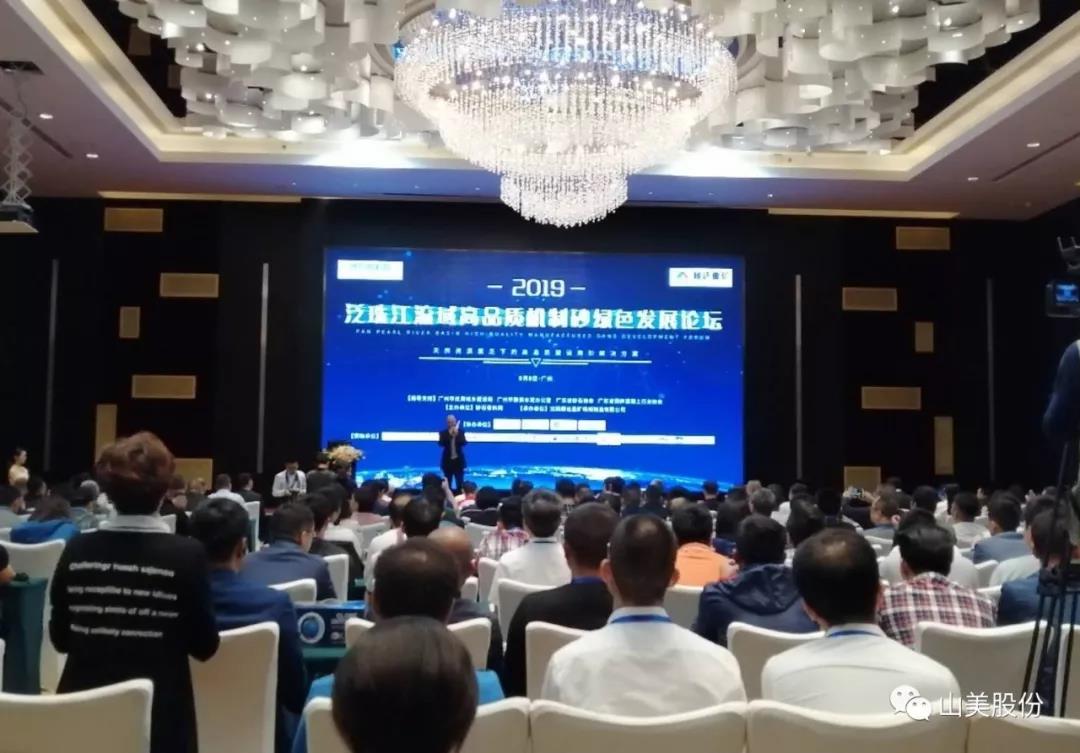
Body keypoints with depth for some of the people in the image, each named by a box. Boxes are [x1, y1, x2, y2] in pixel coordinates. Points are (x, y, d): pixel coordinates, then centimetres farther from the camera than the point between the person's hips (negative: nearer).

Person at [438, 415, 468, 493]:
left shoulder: (460, 431, 0)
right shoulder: (443, 433, -1)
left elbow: (464, 443, -14)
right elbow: (441, 444, -16)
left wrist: (457, 435, -23)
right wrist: (449, 435, -20)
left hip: (458, 460, 0)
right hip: (447, 461, 0)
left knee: (460, 483, 1)